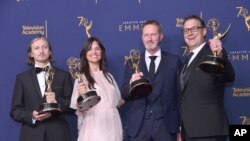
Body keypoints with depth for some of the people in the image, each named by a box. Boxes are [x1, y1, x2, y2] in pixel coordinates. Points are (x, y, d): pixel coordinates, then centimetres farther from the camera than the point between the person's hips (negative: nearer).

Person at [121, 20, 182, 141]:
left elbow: (180, 95, 5)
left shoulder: (174, 61, 6)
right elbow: (124, 95, 7)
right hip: (138, 125, 1)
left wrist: (181, 127, 1)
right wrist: (131, 84, -15)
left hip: (166, 125, -1)